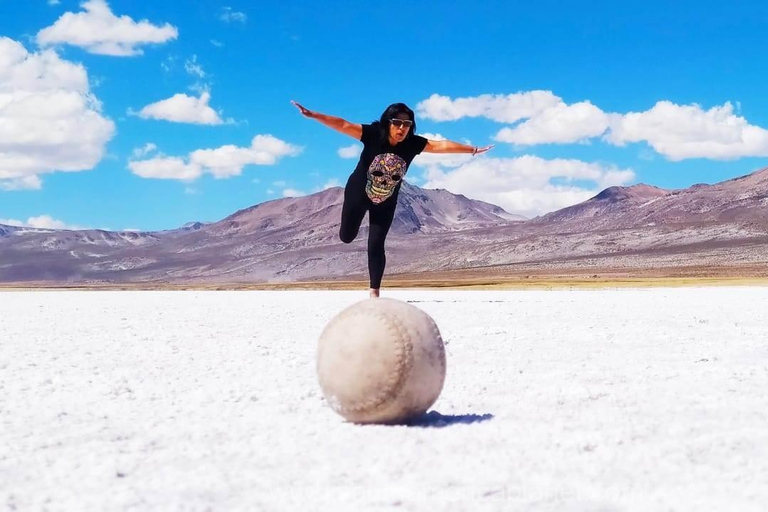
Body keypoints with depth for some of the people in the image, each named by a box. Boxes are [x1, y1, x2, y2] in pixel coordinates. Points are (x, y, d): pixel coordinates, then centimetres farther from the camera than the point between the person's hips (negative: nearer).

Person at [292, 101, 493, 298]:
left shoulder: (413, 144, -22)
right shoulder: (372, 134, -29)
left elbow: (441, 145, -15)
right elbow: (343, 125, -32)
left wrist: (472, 150, -9)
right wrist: (313, 115, -38)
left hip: (385, 203, 1)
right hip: (357, 195, -1)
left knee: (376, 246, -1)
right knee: (346, 237, 16)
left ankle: (374, 292, 13)